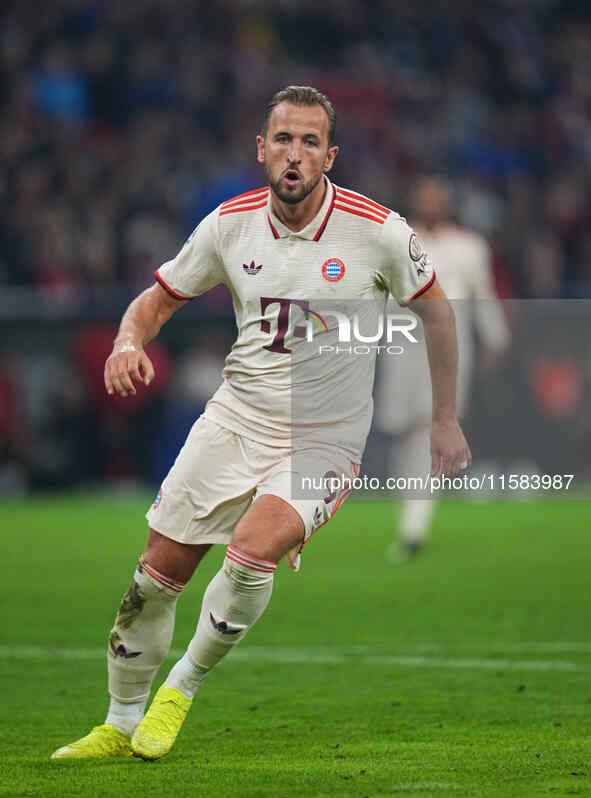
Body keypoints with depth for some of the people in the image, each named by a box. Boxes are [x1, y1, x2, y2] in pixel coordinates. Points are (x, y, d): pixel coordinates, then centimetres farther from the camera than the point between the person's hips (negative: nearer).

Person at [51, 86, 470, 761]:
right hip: (236, 419, 3)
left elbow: (434, 308, 4)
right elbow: (159, 298, 9)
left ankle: (183, 686, -3)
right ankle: (122, 724, 19)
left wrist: (444, 420, 7)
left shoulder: (377, 231, -12)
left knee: (252, 549, -27)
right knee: (157, 571, -1)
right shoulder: (230, 224, -4)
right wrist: (129, 342, -14)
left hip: (325, 436, -3)